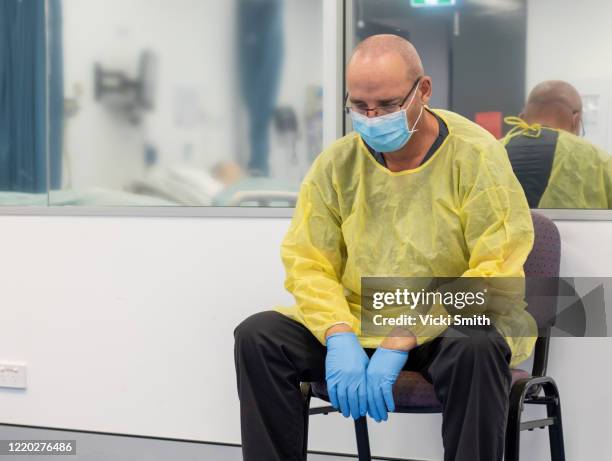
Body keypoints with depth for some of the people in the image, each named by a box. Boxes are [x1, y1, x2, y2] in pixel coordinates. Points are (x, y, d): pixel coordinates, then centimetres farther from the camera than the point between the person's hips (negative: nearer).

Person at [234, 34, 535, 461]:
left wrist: (402, 342, -24)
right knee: (258, 336, -15)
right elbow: (307, 262, -1)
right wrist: (340, 338, -21)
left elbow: (496, 273, -17)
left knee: (477, 347, -37)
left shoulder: (475, 156, -11)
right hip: (357, 322, 4)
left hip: (452, 326, -3)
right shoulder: (338, 162, 0)